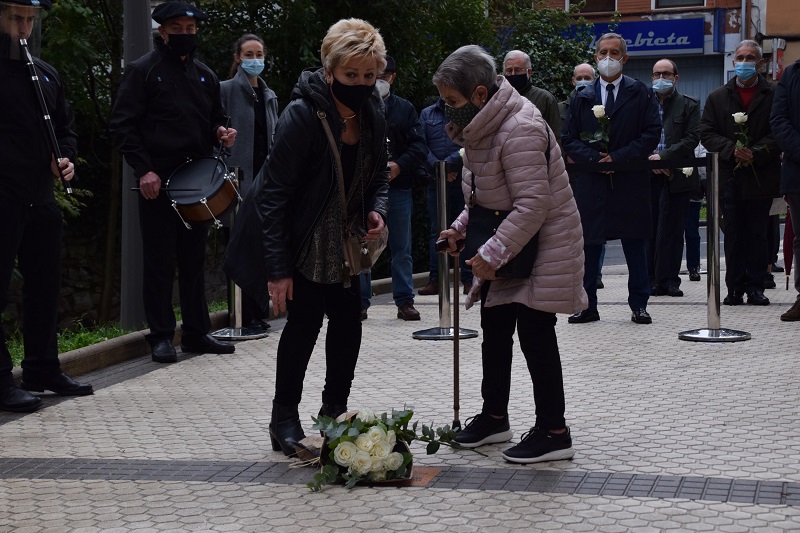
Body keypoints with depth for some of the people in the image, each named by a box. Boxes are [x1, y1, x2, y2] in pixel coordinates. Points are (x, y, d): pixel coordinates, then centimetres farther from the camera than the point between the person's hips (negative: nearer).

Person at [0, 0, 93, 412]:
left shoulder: (45, 73, 16)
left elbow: (65, 126, 23)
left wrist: (66, 158, 6)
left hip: (41, 198, 8)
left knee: (45, 286, 14)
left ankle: (43, 370, 26)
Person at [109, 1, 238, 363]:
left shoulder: (204, 76, 15)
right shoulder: (143, 70, -3)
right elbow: (123, 124, -7)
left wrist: (221, 133, 1)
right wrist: (144, 170, -16)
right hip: (158, 182, -5)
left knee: (194, 259, 10)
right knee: (159, 262, -1)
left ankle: (196, 332, 17)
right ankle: (161, 336, 6)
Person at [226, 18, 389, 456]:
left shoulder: (372, 114, -2)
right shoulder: (302, 115, -23)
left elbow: (379, 175, 14)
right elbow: (275, 194, -22)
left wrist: (377, 209, -10)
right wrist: (278, 268, -24)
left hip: (345, 245, 7)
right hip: (304, 244, -7)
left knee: (348, 321, 7)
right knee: (304, 323, -5)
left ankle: (335, 411, 24)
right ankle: (284, 419, 9)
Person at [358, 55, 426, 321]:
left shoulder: (405, 108, 9)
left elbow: (418, 145, 3)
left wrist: (399, 165, -12)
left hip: (398, 187, 1)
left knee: (402, 247, 5)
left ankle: (405, 301, 12)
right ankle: (361, 302, 11)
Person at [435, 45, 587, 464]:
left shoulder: (520, 130, -26)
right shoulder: (480, 127, 6)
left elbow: (533, 204, -29)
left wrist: (493, 254, -28)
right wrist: (461, 228, 4)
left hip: (542, 245, -10)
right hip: (503, 247, 10)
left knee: (535, 333, -7)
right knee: (494, 328, 15)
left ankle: (553, 433, 3)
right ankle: (494, 417, 30)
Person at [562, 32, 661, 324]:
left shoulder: (641, 94, 5)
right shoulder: (582, 98, 12)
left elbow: (652, 133, -3)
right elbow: (569, 140, 8)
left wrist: (618, 157, -12)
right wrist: (594, 158, -10)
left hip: (631, 181, -2)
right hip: (590, 181, 2)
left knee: (635, 245, 4)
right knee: (588, 245, 3)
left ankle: (639, 305, 11)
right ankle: (587, 306, 10)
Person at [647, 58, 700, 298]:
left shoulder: (689, 105, 7)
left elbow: (691, 139, -3)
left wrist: (663, 156, -13)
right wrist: (649, 160, -9)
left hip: (676, 176, -1)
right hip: (648, 176, 1)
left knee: (672, 230, -1)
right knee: (650, 229, -1)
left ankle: (668, 280, 2)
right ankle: (651, 279, 3)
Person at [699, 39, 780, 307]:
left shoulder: (773, 96, 3)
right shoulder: (718, 97, 11)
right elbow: (706, 134, 5)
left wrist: (756, 153, -17)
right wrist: (732, 150, -11)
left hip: (761, 177, -2)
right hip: (730, 177, 2)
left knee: (757, 234, 2)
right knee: (733, 235, 3)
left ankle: (756, 287, 8)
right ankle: (735, 288, 7)